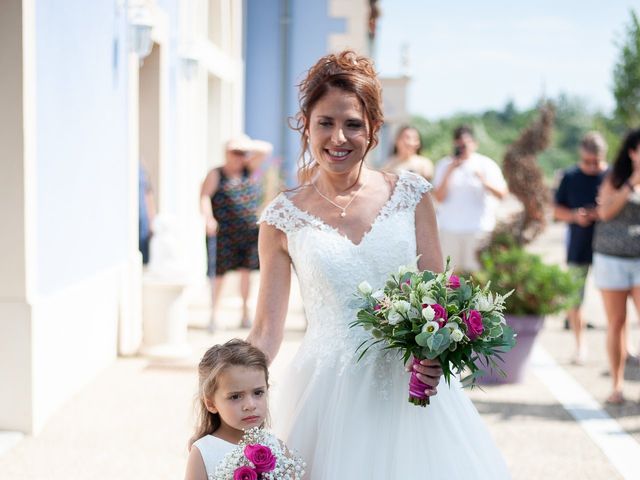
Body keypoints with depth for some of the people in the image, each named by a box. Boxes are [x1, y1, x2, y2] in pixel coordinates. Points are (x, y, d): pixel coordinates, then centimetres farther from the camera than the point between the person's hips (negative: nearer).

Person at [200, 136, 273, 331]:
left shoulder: (248, 169, 12)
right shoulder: (216, 175, 0)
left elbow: (266, 149, 9)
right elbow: (205, 196, -12)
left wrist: (249, 146, -8)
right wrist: (208, 217, -28)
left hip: (250, 231, 4)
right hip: (224, 232, -4)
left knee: (246, 270, 6)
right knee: (219, 272, -2)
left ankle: (245, 312, 15)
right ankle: (213, 313, 7)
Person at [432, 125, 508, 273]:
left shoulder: (486, 164, 3)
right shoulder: (444, 165, 6)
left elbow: (502, 194, -4)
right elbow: (439, 197, -2)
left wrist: (483, 180, -20)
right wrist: (449, 172, -11)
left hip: (479, 228, -1)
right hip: (450, 228, 1)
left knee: (475, 271, -4)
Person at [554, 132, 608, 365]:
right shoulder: (570, 177, 2)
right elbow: (557, 211, 8)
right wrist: (575, 216, -13)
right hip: (578, 248, 1)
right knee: (573, 299, 4)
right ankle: (580, 344, 24)